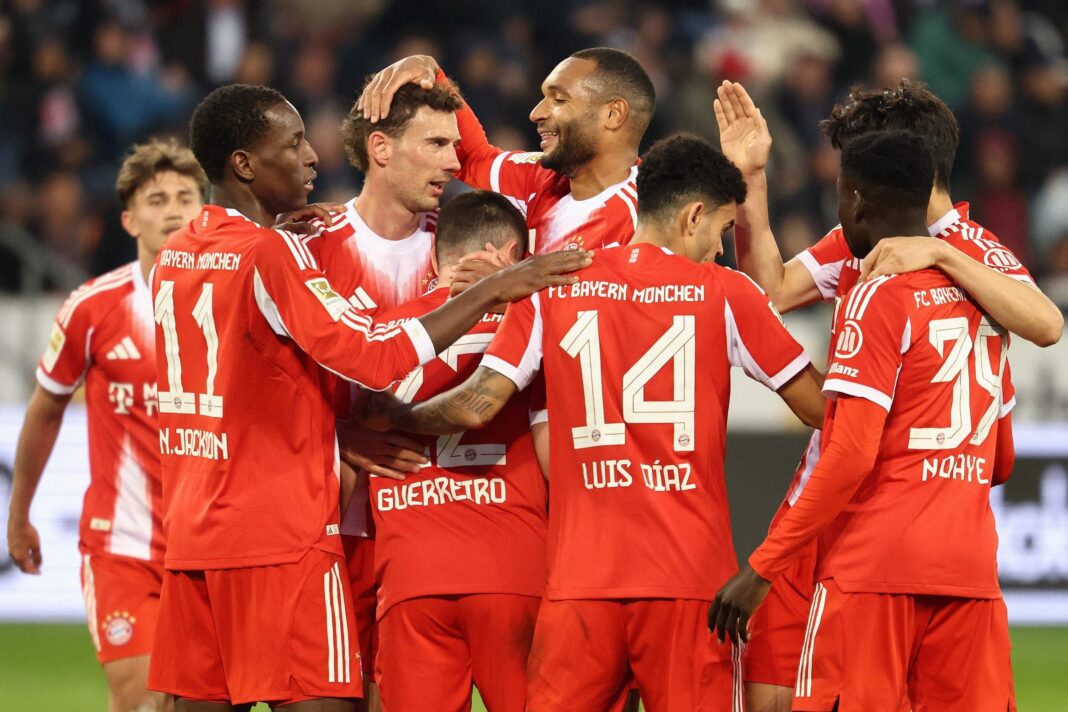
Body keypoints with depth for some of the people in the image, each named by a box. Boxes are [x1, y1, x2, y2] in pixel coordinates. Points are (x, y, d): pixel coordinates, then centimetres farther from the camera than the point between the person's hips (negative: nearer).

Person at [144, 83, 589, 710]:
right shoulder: (271, 255, -14)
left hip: (190, 535, 8)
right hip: (284, 540, -8)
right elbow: (376, 356, -20)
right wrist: (495, 290, -15)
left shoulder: (173, 257, 12)